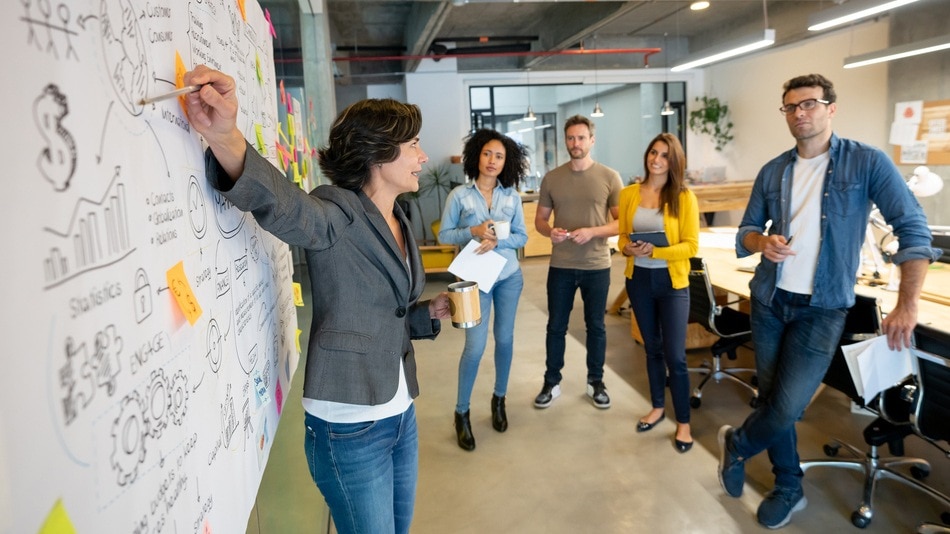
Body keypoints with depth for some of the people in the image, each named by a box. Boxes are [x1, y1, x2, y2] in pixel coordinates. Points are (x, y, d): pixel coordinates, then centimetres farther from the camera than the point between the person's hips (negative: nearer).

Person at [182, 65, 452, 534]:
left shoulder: (399, 223, 9)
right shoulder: (338, 214, -15)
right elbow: (280, 202, -39)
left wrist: (428, 312, 3)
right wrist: (224, 136, -56)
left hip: (400, 414, 8)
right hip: (348, 427, -8)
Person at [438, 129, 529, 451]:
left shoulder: (512, 196, 0)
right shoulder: (459, 195, -7)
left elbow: (522, 237, 1)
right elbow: (443, 235, -4)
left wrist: (498, 241, -17)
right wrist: (473, 232, -20)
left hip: (509, 276, 3)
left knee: (504, 339, 12)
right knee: (475, 346, -6)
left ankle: (499, 399, 33)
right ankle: (462, 412, 11)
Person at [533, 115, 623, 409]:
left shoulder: (610, 177, -4)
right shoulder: (551, 178, 2)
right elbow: (540, 219, 7)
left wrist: (592, 232, -20)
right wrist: (550, 231, -15)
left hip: (597, 266, -1)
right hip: (560, 266, 1)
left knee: (596, 326, 12)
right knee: (556, 326, 10)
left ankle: (596, 382, 29)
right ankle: (551, 383, 25)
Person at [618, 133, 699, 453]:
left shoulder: (684, 197, -8)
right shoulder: (629, 194, 2)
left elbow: (691, 245, -10)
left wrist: (656, 251, -23)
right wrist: (627, 248, -13)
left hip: (672, 282, -3)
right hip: (639, 279, 4)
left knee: (675, 356, -2)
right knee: (652, 348, 17)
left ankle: (683, 423, 13)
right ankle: (658, 407, 34)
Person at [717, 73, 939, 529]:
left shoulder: (867, 162, -7)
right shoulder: (772, 172, 5)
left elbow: (912, 229, -9)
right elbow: (745, 233, 10)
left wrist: (907, 305, -15)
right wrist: (762, 242, -15)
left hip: (822, 309, -4)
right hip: (769, 302, 4)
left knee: (787, 408, -8)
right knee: (772, 399, 10)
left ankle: (736, 445, 23)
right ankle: (789, 488, 30)